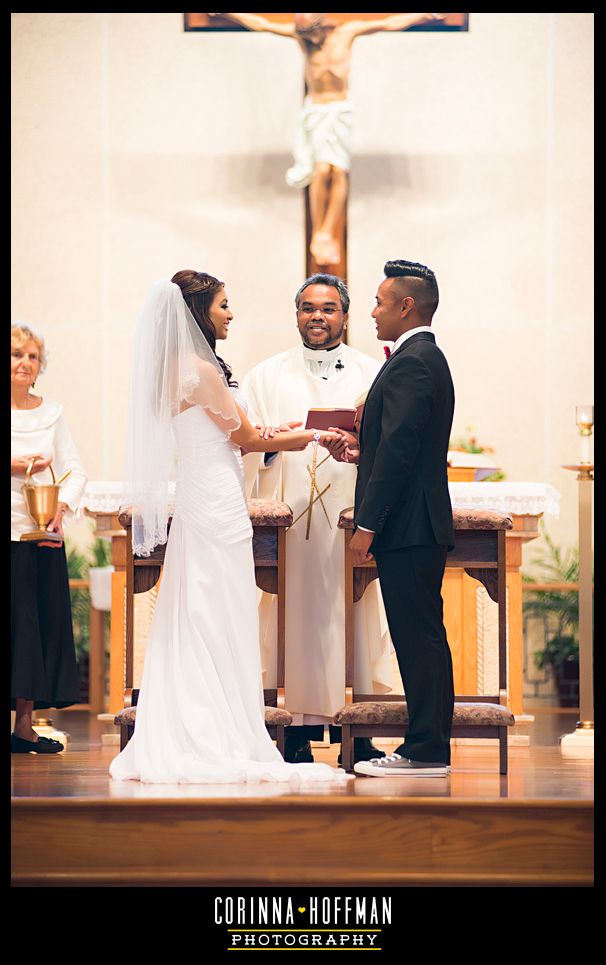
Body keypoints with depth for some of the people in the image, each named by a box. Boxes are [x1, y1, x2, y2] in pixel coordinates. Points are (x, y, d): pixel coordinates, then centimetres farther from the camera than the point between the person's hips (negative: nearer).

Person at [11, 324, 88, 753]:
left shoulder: (51, 412, 9)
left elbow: (75, 471, 6)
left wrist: (61, 508, -11)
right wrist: (13, 468, -15)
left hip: (44, 534, 4)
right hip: (7, 531, -4)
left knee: (47, 620, 3)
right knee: (15, 620, -5)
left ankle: (25, 722, 10)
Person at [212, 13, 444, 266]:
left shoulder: (347, 32, -1)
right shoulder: (300, 34, 1)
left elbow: (389, 23, -1)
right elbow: (260, 24, 5)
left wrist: (425, 16, -6)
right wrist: (225, 13, 6)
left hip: (341, 110, 0)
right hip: (315, 110, 0)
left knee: (339, 171, -10)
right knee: (322, 170, -16)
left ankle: (328, 235, -5)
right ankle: (317, 235, -8)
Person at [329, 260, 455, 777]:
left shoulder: (411, 363, -15)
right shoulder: (427, 358, 18)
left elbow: (399, 449, -20)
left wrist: (367, 526, -19)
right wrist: (364, 450, 12)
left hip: (408, 526, -11)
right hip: (420, 526, 11)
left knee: (418, 638, -8)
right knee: (423, 638, 12)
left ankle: (426, 752, -6)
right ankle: (429, 747, 16)